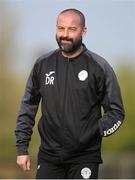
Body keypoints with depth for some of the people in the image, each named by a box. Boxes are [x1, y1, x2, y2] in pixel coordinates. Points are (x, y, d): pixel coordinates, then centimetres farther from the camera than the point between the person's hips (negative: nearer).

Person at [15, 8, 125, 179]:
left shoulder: (99, 67, -4)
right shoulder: (43, 64, 5)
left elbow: (116, 112, -1)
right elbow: (28, 106, 11)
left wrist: (95, 131, -17)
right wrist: (22, 147, 5)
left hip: (84, 157, -3)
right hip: (49, 156, 3)